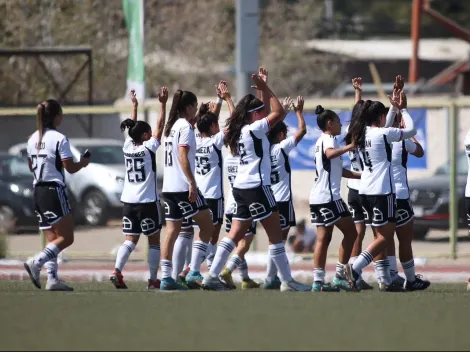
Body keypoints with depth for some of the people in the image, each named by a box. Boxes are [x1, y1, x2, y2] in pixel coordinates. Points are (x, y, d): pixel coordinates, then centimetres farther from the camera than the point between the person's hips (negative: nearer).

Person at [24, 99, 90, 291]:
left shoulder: (33, 138, 10)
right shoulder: (59, 139, -12)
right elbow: (71, 168, -12)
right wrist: (83, 162, 7)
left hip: (38, 191, 8)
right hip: (54, 190, -8)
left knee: (52, 239, 10)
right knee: (66, 238, -4)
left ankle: (52, 279, 2)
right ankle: (36, 262, -18)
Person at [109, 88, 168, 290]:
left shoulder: (128, 147, 5)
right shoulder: (148, 148, -8)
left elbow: (133, 128, 20)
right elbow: (160, 127, -7)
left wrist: (134, 106, 29)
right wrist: (163, 104, -5)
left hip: (128, 201, 5)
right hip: (148, 201, -5)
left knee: (130, 241, 3)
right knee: (154, 241, 6)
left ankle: (117, 271, -19)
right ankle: (153, 280, 5)